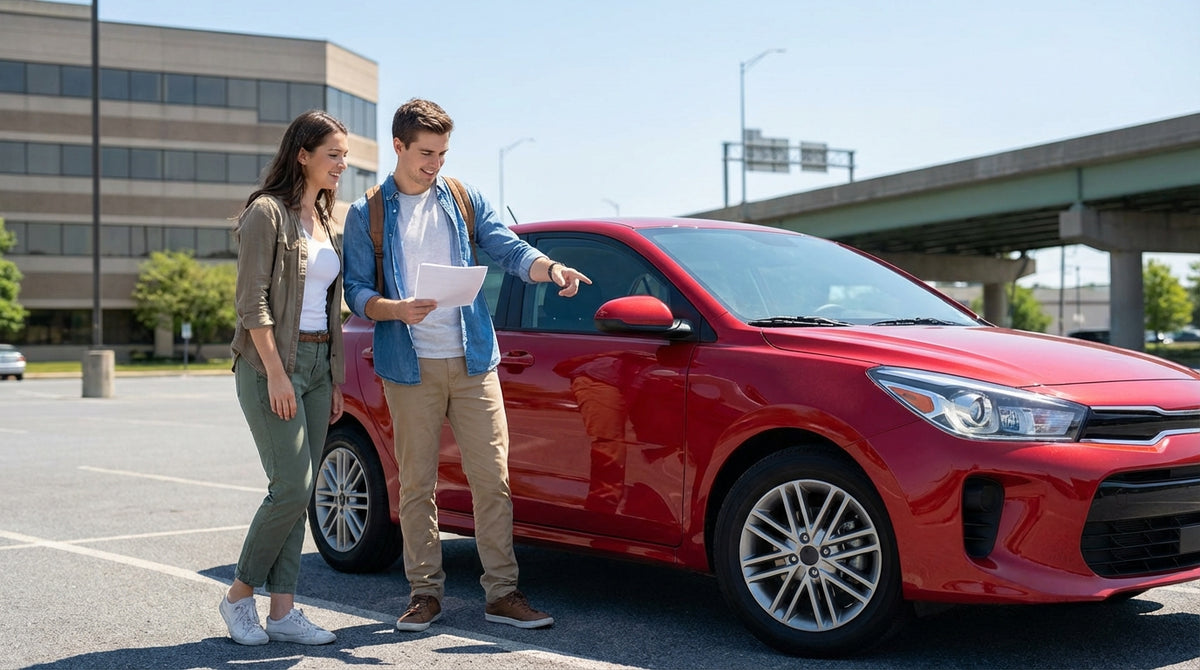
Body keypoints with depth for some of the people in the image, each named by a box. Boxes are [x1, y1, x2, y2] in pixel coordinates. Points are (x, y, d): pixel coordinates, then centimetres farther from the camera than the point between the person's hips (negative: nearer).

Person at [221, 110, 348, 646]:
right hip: (271, 365, -8)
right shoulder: (267, 213, -7)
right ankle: (239, 596, 7)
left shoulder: (326, 221, 16)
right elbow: (252, 300, -13)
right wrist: (276, 373, -19)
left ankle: (283, 611, 8)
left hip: (317, 365, 8)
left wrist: (336, 378, 14)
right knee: (292, 487, -11)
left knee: (300, 492, 4)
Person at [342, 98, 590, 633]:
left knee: (492, 477, -1)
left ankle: (502, 593, 6)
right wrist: (397, 310, -19)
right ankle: (425, 592, 16)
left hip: (473, 361, 2)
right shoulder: (366, 214, 5)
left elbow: (509, 250, 5)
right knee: (417, 483, 4)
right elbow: (356, 290, 1)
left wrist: (550, 268, -16)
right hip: (410, 367, -1)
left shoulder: (465, 199, 11)